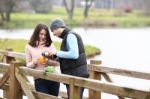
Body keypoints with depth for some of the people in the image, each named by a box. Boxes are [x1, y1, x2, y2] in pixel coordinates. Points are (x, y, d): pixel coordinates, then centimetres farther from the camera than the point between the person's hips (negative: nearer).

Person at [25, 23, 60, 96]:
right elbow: (28, 64, 6)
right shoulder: (29, 47, 4)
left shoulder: (50, 45, 7)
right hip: (39, 80, -2)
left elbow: (57, 62, 3)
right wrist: (34, 62, -15)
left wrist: (49, 62, -17)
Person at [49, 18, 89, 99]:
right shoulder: (67, 37, 20)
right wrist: (55, 57, 9)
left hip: (76, 75, -10)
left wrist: (57, 53, -15)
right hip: (75, 75, 10)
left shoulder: (70, 36, -10)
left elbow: (74, 54, -23)